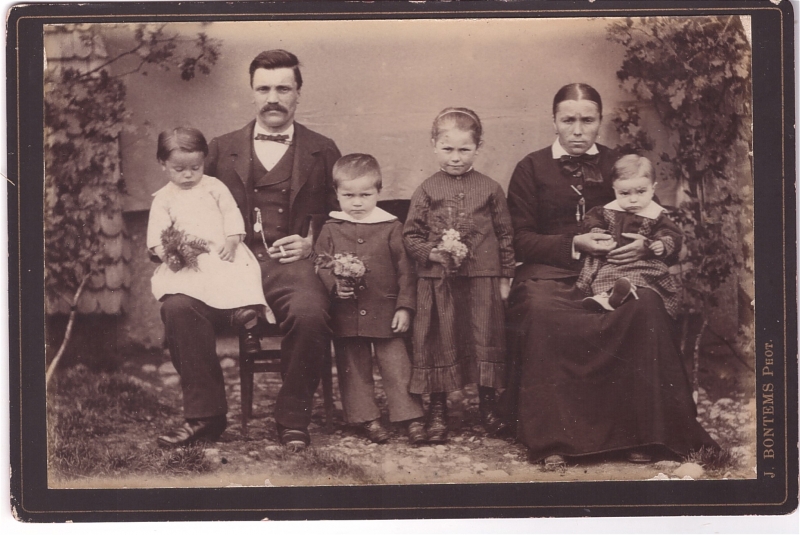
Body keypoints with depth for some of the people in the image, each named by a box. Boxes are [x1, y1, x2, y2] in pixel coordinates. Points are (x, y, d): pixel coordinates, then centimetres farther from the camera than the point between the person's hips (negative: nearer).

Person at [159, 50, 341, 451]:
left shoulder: (322, 152, 16)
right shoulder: (221, 149, 19)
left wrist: (311, 244, -3)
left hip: (291, 263, -2)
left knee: (309, 313, -35)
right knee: (177, 306, -28)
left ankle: (292, 418, -14)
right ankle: (207, 411, -10)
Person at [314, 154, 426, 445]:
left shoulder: (391, 227, 0)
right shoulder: (331, 230, 4)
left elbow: (406, 270, 0)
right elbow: (321, 265, 5)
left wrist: (405, 306, -5)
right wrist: (335, 285, -15)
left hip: (386, 311, -2)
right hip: (346, 314, 2)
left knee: (396, 364, 0)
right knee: (353, 368, 9)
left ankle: (412, 417, 8)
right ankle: (367, 416, 19)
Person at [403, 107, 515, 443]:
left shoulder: (490, 189, 4)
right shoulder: (427, 191, 2)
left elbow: (505, 235, 8)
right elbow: (411, 235, 4)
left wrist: (505, 277, 7)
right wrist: (432, 252, -12)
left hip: (482, 280, 0)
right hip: (438, 280, 0)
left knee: (486, 339, 6)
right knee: (438, 341, 5)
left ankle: (488, 406, 20)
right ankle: (437, 410, 16)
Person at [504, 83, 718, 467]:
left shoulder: (618, 165, 17)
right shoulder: (531, 169, 10)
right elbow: (521, 239, 3)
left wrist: (644, 245, -6)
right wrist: (574, 244, -12)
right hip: (549, 269, -2)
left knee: (647, 306, -31)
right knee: (541, 310, -37)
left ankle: (641, 434, -23)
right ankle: (550, 439, -29)